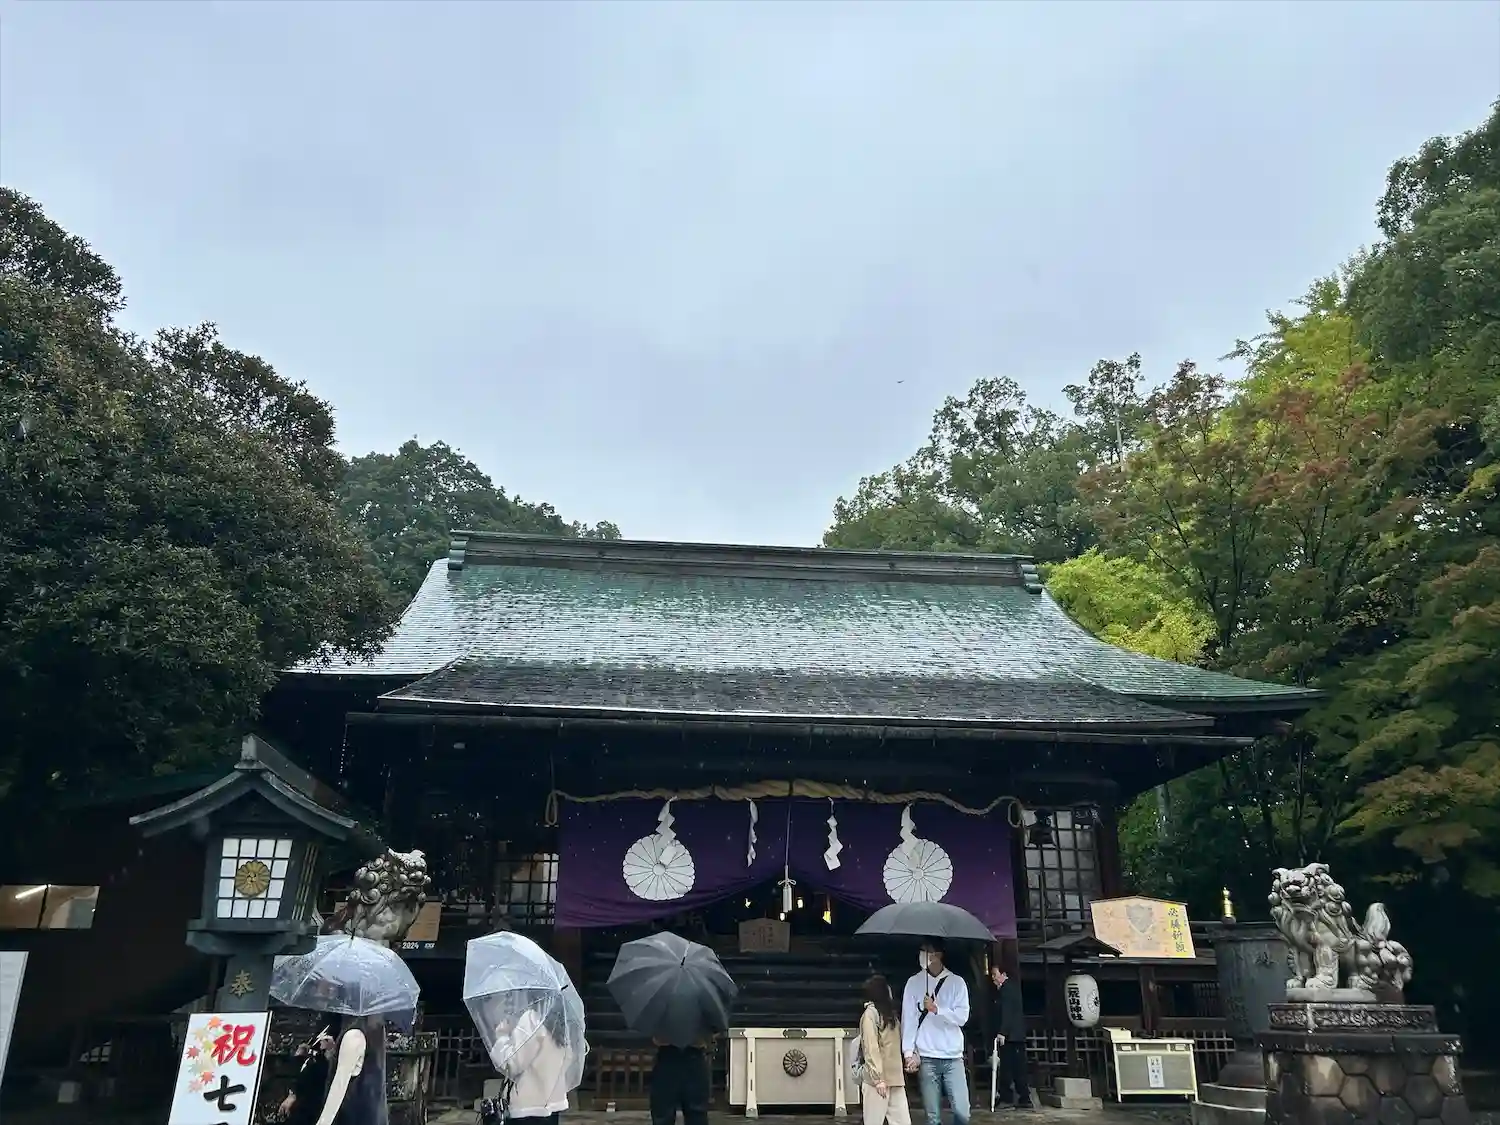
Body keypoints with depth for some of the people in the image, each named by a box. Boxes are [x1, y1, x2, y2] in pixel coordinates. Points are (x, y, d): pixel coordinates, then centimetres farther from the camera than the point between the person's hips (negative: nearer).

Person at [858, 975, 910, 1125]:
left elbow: (896, 1044, 17)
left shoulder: (890, 1012, 17)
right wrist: (878, 1079, -17)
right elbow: (871, 1048, -13)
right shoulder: (870, 1013, -7)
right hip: (879, 1079, -7)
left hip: (895, 1079, 7)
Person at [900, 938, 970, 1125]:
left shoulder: (957, 982, 4)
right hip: (926, 1058, 0)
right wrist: (909, 1052, -8)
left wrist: (937, 1009, -16)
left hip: (953, 1057, 0)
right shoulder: (914, 982, 4)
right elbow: (908, 1019, 0)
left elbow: (962, 1016, -4)